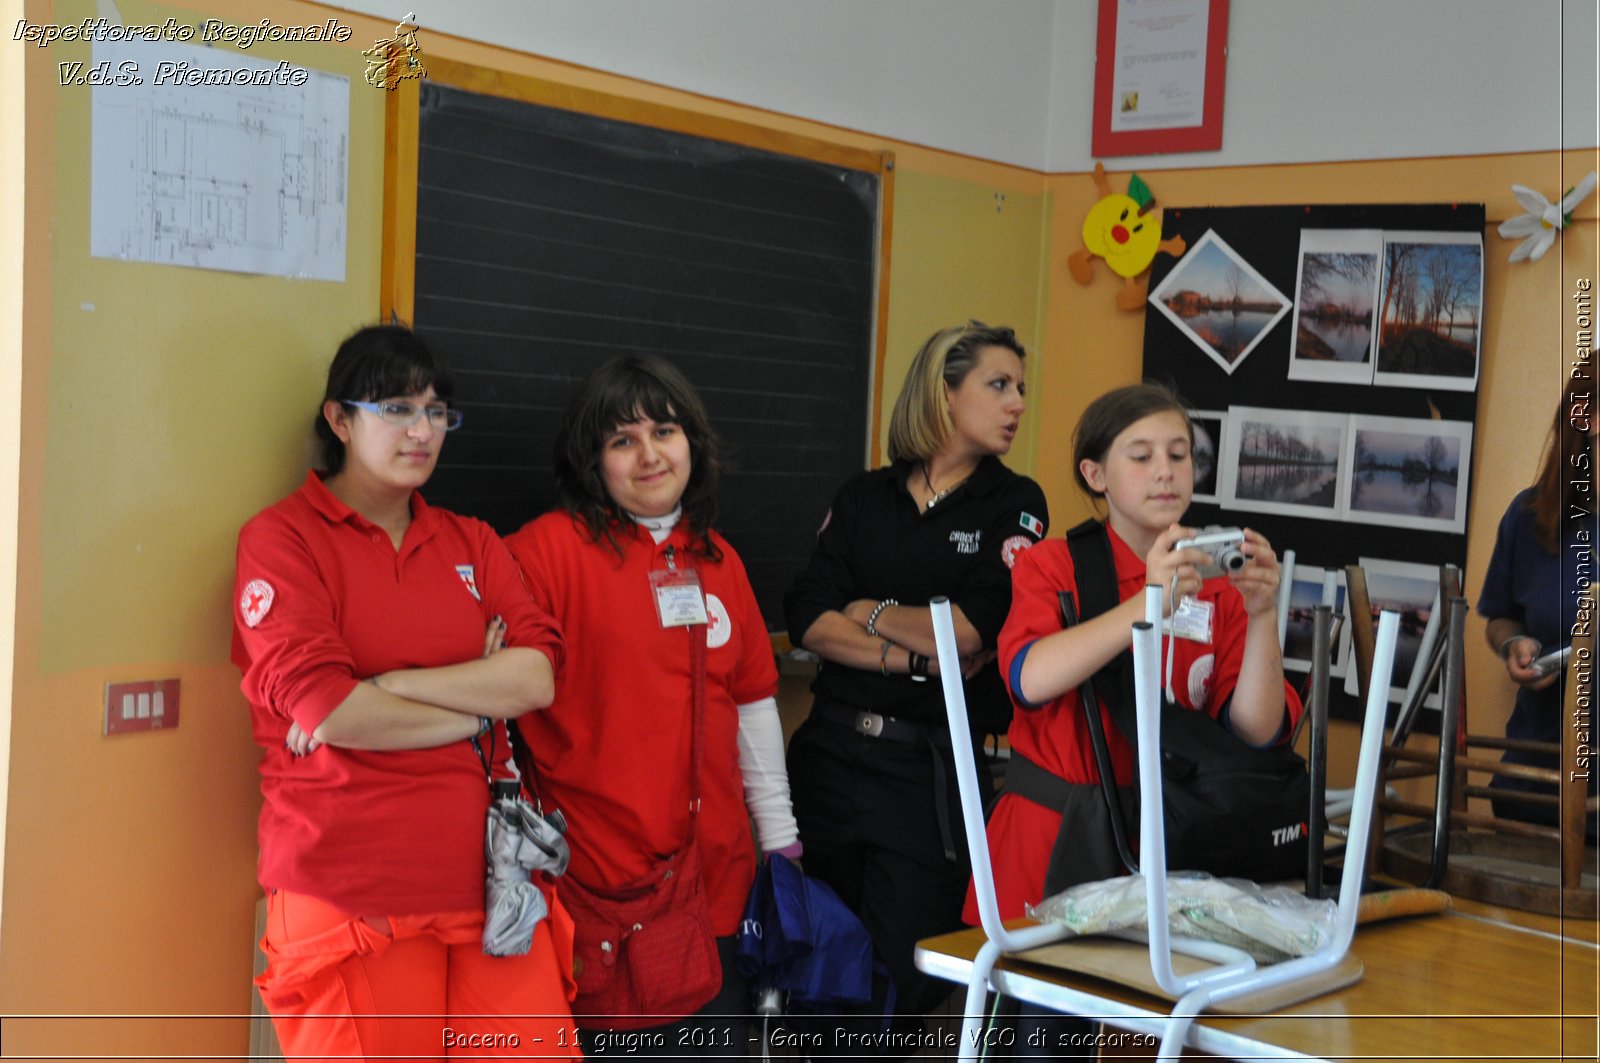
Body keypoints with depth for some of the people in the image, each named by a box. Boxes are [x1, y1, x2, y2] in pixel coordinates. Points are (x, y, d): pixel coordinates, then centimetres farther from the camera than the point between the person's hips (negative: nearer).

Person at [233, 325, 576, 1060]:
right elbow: (327, 712, -13)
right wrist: (479, 706, -2)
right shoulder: (281, 538, 0)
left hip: (489, 879, 4)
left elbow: (536, 676, -2)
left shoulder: (472, 544, 15)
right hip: (352, 897, -4)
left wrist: (382, 687, -11)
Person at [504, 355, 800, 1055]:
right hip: (594, 877, -5)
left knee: (715, 1040, 12)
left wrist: (781, 839, 15)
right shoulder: (551, 546, -9)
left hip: (716, 869, 6)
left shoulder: (718, 559, 10)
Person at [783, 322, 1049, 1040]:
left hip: (932, 771, -2)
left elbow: (972, 631, -11)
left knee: (901, 980, 1)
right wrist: (914, 657, -14)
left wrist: (868, 611, -1)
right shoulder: (864, 498, 8)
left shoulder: (1016, 505, 2)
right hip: (832, 751, 3)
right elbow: (808, 619, -4)